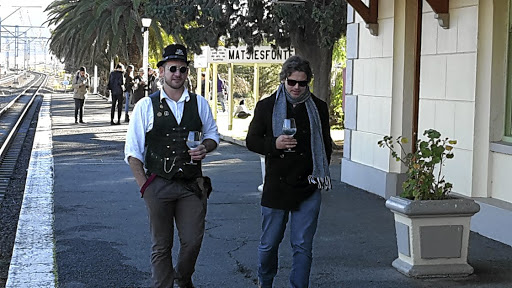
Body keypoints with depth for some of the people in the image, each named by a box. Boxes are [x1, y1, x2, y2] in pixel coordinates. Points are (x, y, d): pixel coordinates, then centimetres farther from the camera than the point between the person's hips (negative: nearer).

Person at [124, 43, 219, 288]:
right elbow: (132, 151, -1)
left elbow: (212, 134, 18)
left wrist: (205, 147, -5)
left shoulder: (199, 103, 6)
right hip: (158, 185, -2)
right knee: (161, 246, 6)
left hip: (192, 185, 2)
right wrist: (144, 185, -8)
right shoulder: (146, 106, -2)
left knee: (193, 241, 5)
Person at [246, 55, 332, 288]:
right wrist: (273, 144, -16)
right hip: (276, 186, 0)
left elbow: (326, 144, 16)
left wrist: (320, 175, 6)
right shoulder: (266, 106, 2)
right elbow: (251, 140, 4)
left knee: (303, 246, 1)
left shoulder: (318, 108, 7)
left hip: (308, 188, 1)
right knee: (269, 243, 11)